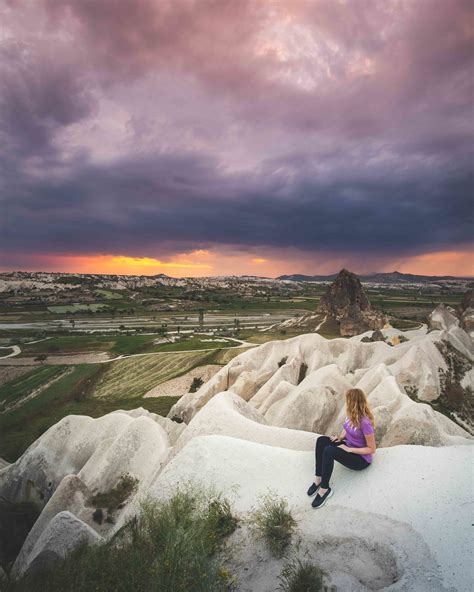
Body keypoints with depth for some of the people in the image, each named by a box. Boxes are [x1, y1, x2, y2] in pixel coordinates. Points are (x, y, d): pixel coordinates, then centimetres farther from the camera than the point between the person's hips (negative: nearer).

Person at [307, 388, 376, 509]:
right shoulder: (351, 415, -5)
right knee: (321, 440, -14)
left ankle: (324, 489, -16)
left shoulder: (365, 423, -28)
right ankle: (318, 478, -10)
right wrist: (340, 438, -5)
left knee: (329, 451, -31)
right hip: (349, 447, 8)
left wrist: (348, 449, -22)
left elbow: (371, 449, -21)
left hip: (361, 459, -8)